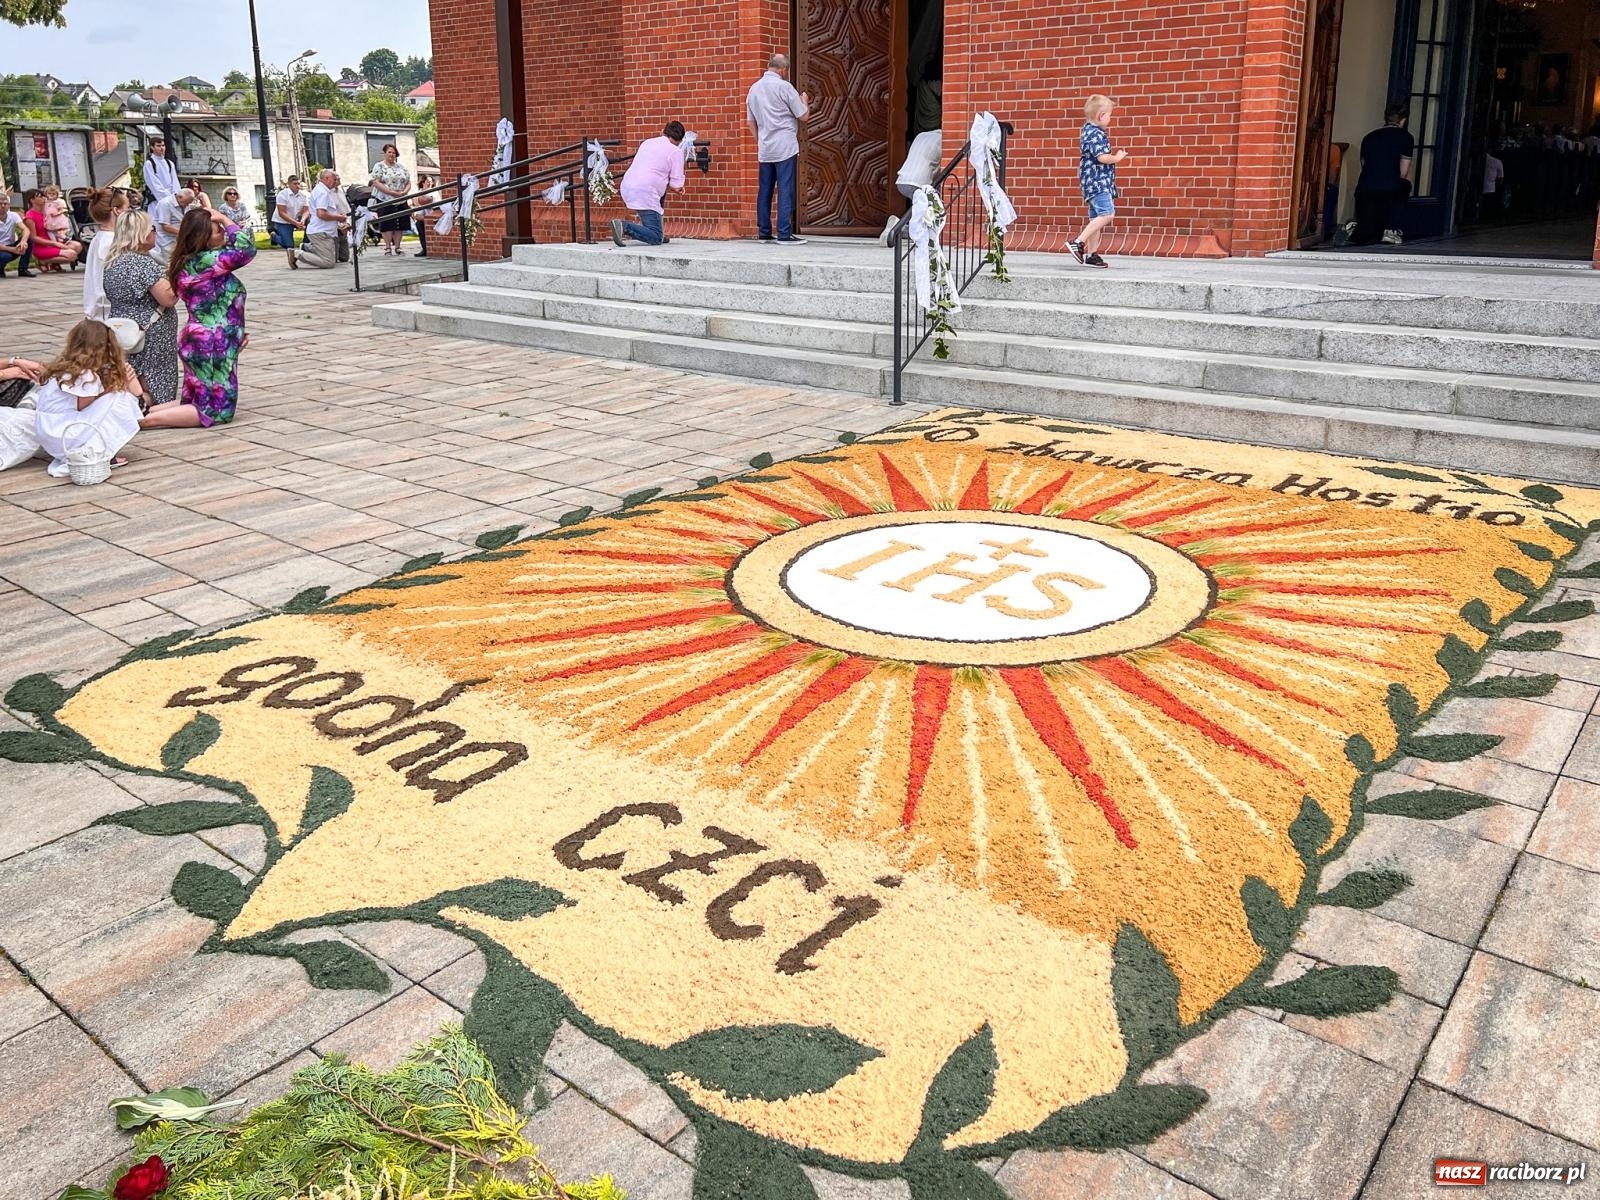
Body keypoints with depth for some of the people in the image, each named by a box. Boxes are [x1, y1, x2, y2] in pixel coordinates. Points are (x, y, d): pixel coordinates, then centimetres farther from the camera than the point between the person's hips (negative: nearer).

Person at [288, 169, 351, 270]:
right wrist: (339, 217, -12)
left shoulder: (322, 190, 18)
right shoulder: (322, 192, -14)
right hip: (321, 232, -11)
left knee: (334, 258, 19)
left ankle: (306, 248, 19)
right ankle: (297, 254, -11)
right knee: (328, 262, -14)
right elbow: (321, 214, -25)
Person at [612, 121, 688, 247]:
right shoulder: (676, 152, 2)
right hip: (645, 193, -8)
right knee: (656, 239, -6)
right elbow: (676, 186, -3)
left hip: (626, 188, 8)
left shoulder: (647, 142, 21)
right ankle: (624, 227, -24)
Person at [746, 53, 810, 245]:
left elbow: (750, 121, 17)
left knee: (764, 191, 9)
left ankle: (763, 232, 12)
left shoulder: (754, 88, 11)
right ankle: (785, 234, -8)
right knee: (786, 191, -6)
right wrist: (804, 100, 14)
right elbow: (804, 116, -5)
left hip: (764, 149, 6)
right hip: (785, 148, -6)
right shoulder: (784, 86, -8)